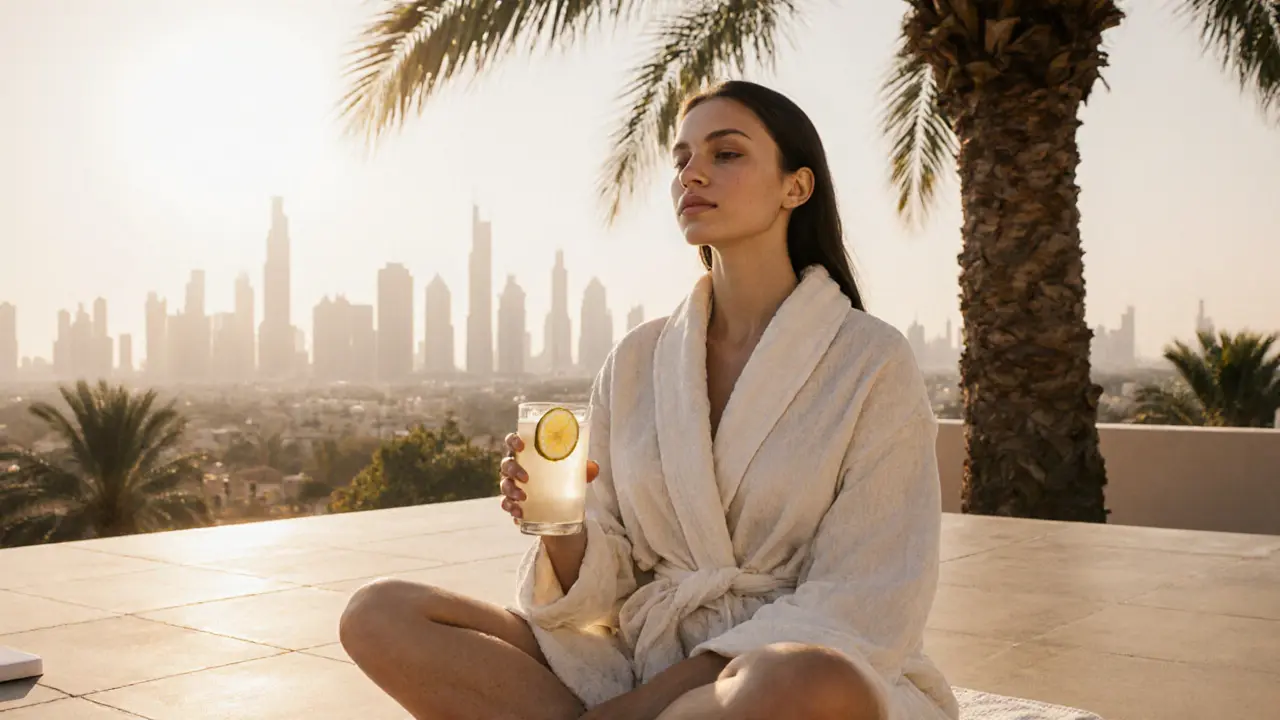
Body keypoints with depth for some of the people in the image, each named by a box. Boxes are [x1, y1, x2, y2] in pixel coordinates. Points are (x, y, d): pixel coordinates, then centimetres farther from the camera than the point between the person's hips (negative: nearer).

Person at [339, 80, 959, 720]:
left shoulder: (873, 362, -6)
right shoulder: (636, 360, 7)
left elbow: (859, 616, -11)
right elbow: (604, 584, 6)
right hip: (646, 662, 4)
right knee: (379, 617, -12)